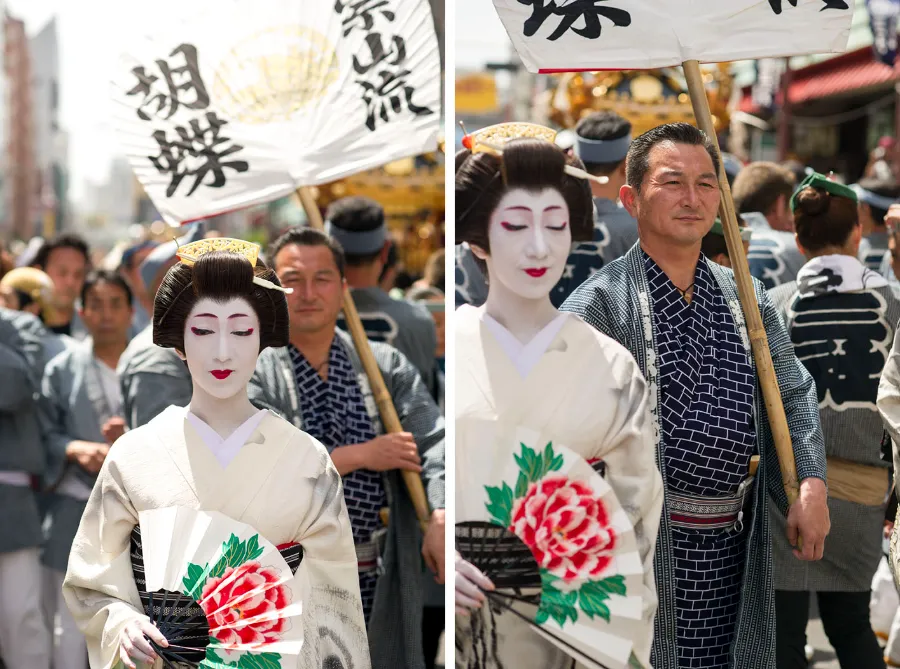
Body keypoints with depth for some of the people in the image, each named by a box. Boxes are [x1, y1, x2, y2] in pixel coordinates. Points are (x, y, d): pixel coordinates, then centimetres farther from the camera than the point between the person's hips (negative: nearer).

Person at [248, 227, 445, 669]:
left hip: (381, 583, 3)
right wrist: (362, 455, -11)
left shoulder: (387, 365, 9)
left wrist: (440, 520, -23)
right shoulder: (251, 374, -1)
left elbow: (434, 445, -3)